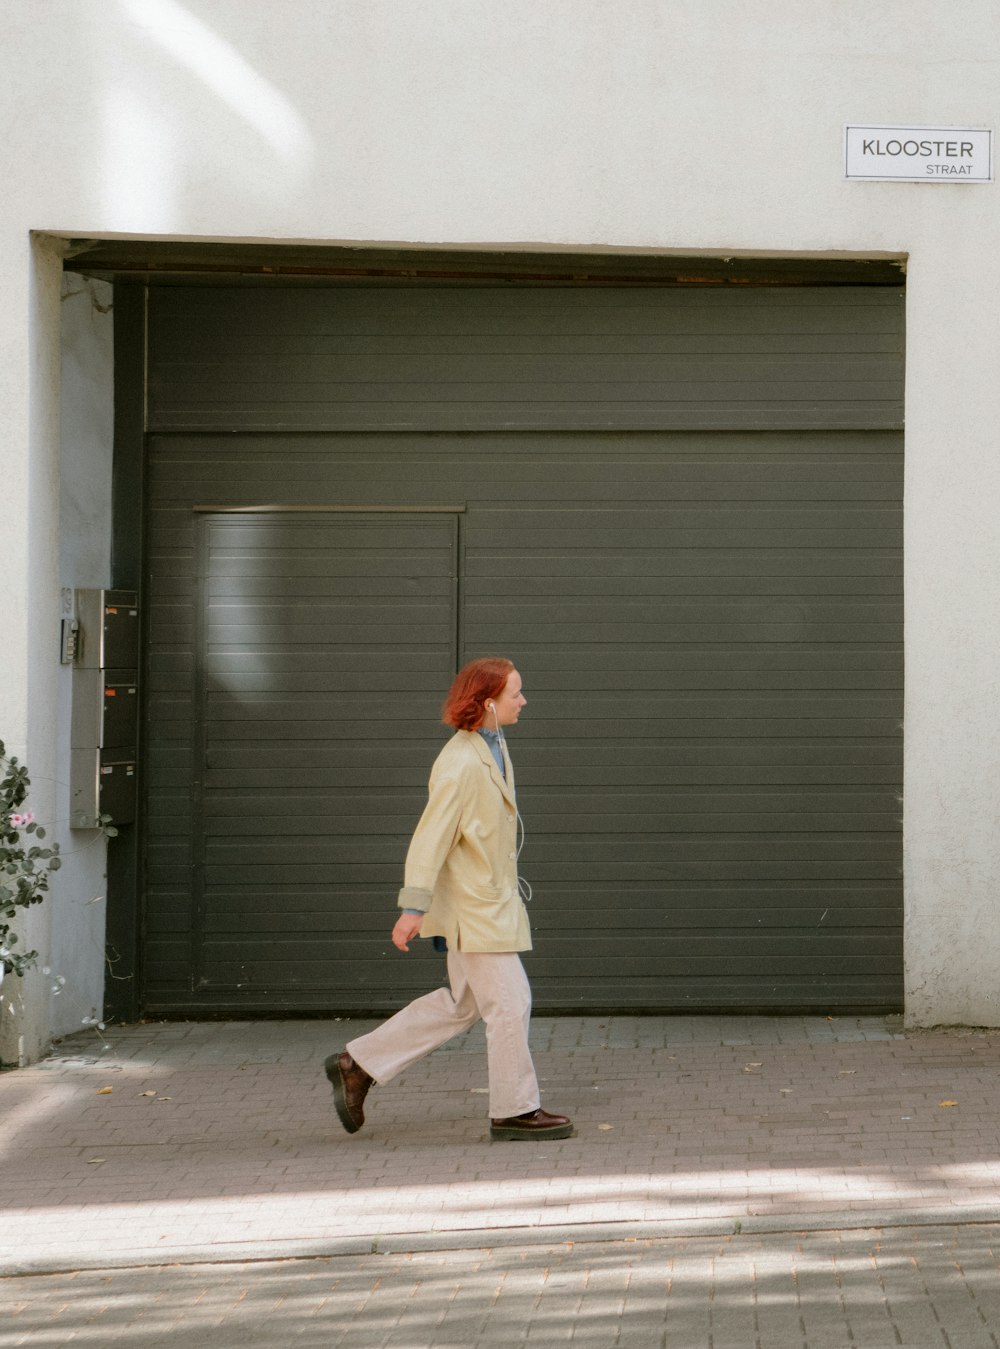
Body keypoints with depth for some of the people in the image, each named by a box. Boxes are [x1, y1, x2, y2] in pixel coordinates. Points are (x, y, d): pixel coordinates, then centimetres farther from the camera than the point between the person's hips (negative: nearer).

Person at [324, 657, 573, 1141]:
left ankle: (358, 1064, 21)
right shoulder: (460, 764, -21)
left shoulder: (493, 747, 11)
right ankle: (514, 1110, 9)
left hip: (491, 898, 10)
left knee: (462, 1003, 16)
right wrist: (413, 908, -22)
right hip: (473, 906, -10)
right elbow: (431, 837, -22)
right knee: (508, 1003, -2)